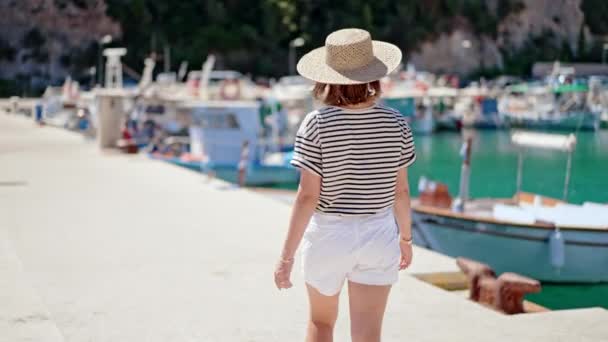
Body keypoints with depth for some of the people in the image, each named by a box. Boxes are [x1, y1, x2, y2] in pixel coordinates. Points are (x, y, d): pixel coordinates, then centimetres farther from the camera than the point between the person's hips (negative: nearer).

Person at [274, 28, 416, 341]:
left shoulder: (317, 124, -15)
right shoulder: (395, 123, -6)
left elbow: (307, 196, -17)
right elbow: (401, 190, 1)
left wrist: (287, 255, -10)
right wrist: (405, 237, 16)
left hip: (328, 234, -1)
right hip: (377, 236, 1)